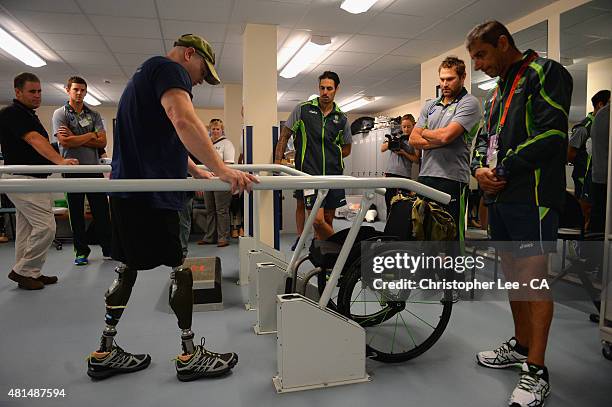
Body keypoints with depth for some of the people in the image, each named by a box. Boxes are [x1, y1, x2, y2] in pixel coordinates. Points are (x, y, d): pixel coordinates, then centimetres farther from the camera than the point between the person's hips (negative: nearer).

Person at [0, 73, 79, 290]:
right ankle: (24, 271, 1)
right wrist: (60, 161, -39)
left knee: (27, 229, 12)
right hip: (22, 179, -10)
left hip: (33, 179, 10)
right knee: (46, 226, -13)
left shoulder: (28, 115, 18)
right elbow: (34, 140, -27)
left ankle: (26, 273, 20)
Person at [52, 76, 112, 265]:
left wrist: (76, 139, -9)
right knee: (76, 212, 6)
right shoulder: (60, 113, 2)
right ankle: (81, 251, 16)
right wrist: (91, 135, -6)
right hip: (72, 169, -2)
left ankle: (108, 248, 12)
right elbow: (65, 141, -13)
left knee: (102, 211, 4)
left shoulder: (94, 114, 10)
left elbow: (102, 142, -2)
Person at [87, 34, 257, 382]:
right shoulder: (169, 68, -7)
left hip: (129, 188, 10)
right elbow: (184, 121, -27)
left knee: (129, 267, 14)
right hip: (150, 193, -10)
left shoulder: (147, 74, 26)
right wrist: (222, 169, -32)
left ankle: (105, 353, 25)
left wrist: (197, 171, 27)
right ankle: (190, 356, 8)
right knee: (180, 268, -3)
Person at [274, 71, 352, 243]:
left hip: (333, 174, 4)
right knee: (317, 219, -14)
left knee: (328, 220, 9)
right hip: (309, 172, -3)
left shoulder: (342, 119, 9)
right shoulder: (303, 109, 1)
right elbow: (284, 136, 4)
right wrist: (277, 164, -3)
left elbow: (347, 148, 20)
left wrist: (330, 156, 5)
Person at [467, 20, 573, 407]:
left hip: (532, 197, -8)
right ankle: (521, 346, 28)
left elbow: (550, 134, -16)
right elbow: (485, 139, 22)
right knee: (513, 275, 14)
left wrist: (503, 171, -12)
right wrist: (480, 168, 0)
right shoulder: (498, 92, 23)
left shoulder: (545, 72, -3)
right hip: (500, 197, 9)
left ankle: (536, 372, 2)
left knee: (534, 278, -7)